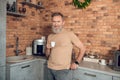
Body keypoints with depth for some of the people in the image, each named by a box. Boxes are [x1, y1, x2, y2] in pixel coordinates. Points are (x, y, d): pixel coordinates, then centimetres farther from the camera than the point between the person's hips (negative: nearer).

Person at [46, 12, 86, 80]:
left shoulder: (70, 34, -10)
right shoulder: (50, 36, 5)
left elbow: (82, 48, -4)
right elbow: (47, 55, 11)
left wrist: (76, 62, -7)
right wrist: (48, 49, -9)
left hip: (63, 70, -5)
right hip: (50, 69, 5)